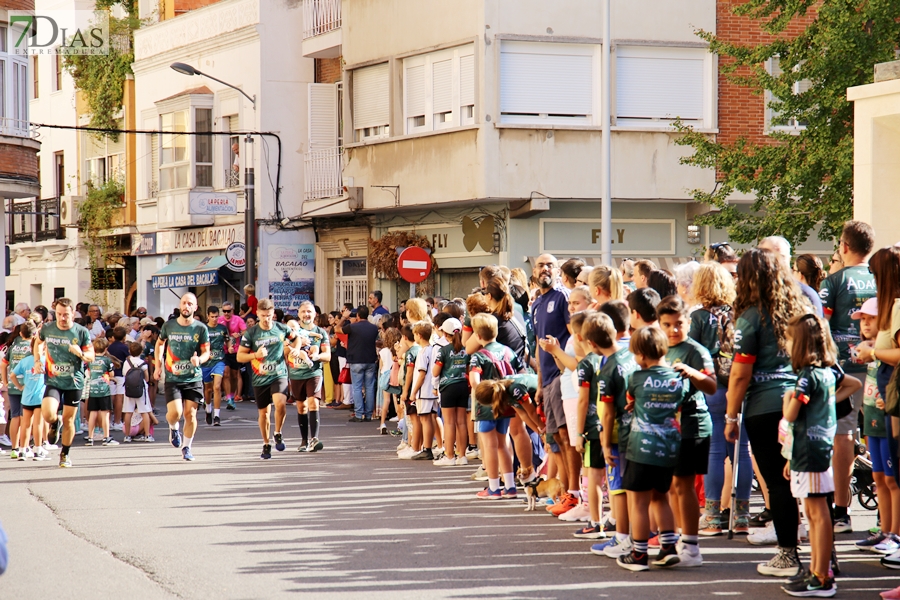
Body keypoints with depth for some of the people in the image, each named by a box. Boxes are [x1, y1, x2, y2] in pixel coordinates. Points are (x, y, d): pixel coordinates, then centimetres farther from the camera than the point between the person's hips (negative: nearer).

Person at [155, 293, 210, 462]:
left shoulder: (201, 328, -2)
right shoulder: (169, 326, 1)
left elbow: (206, 352, 1)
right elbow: (159, 343, 19)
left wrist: (199, 359, -22)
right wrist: (158, 366, 10)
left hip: (194, 378, 0)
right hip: (172, 378, 0)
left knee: (190, 414, -1)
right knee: (175, 412, -14)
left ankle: (187, 447, 17)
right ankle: (173, 428, 22)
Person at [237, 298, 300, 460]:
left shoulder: (282, 329, -1)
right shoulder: (251, 333, -5)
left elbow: (296, 338, 21)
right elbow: (240, 356, -2)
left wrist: (296, 349, 1)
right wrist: (255, 355, -19)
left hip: (279, 375, -1)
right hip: (260, 378, 1)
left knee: (280, 403, -25)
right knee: (263, 412, 9)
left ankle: (278, 434, -1)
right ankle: (266, 445, 27)